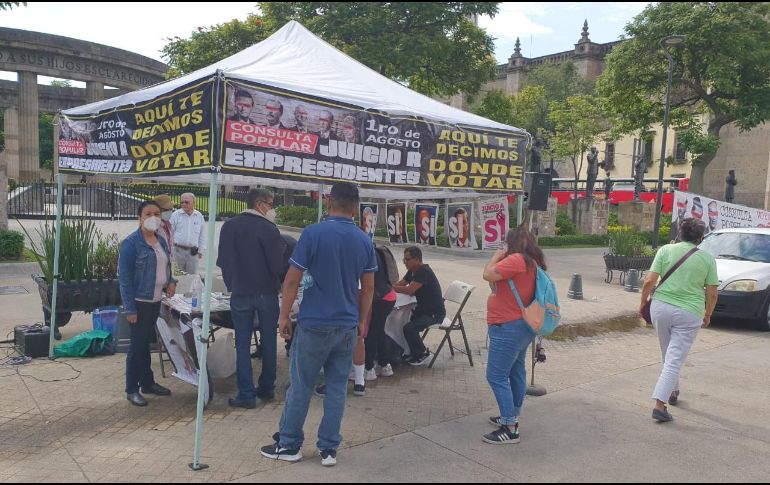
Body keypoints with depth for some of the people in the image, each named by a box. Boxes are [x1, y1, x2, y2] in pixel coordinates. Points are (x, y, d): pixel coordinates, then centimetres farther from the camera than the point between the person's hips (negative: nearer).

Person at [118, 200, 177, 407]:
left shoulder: (161, 241, 9)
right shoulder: (131, 243, -13)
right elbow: (125, 277, -15)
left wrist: (170, 281, -1)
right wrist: (130, 309, -18)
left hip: (156, 301, 7)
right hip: (140, 302, -7)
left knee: (146, 342, 18)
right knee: (138, 345, 2)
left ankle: (147, 382, 29)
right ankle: (131, 389, 15)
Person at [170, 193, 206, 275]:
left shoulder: (199, 216, 6)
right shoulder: (175, 215, -1)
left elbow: (202, 235, 11)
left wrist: (201, 250, 9)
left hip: (193, 251, 2)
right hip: (178, 250, -1)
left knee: (192, 275, 6)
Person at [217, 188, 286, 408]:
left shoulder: (228, 227, 1)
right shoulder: (268, 229, -13)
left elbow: (222, 261, 6)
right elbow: (278, 265, -15)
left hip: (239, 293, 2)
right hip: (267, 293, -2)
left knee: (243, 344, 7)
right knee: (268, 341, 13)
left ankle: (246, 395, 5)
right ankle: (267, 388, 23)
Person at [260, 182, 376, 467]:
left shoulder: (313, 233, -11)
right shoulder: (365, 241, 2)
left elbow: (292, 280, -10)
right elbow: (368, 288, 8)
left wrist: (284, 317, 0)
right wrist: (362, 322, 17)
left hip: (314, 324, -4)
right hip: (348, 326, 4)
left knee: (301, 386, 9)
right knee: (337, 387, 10)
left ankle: (289, 445, 21)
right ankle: (329, 449, 18)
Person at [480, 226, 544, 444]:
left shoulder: (516, 259, -22)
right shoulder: (531, 262, 10)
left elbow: (488, 274, -23)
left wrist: (497, 255, -9)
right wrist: (502, 258, 5)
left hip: (508, 328, -11)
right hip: (521, 326, 11)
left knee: (496, 377, -5)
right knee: (515, 372, 19)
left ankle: (510, 429, -1)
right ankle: (511, 417, 32)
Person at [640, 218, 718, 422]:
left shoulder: (665, 250, 0)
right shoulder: (708, 258, 1)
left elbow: (649, 281, -6)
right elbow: (712, 293, 3)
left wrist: (643, 301, 7)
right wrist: (708, 315, 17)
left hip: (661, 307, 2)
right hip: (689, 313, -2)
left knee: (668, 355, 21)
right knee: (675, 359, -1)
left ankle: (673, 392, 38)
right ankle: (660, 404, -8)